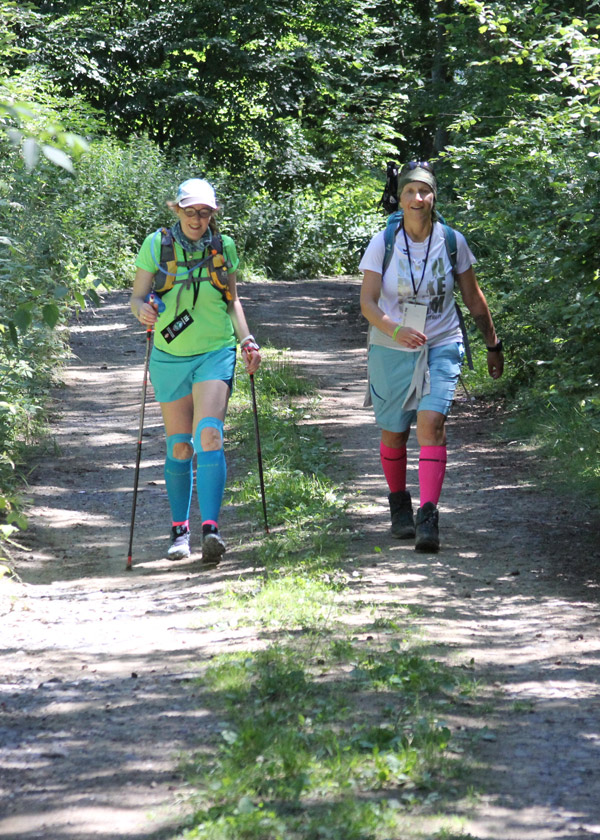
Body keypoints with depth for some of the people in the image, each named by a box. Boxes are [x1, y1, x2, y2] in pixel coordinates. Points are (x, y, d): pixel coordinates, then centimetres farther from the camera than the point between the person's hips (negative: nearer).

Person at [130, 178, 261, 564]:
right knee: (179, 446, 6)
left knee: (209, 435, -18)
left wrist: (247, 340, 3)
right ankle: (180, 531, 20)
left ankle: (211, 528, -25)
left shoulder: (224, 247, 2)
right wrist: (143, 309, -22)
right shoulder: (156, 245, -3)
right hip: (170, 357, 1)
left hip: (216, 354, 0)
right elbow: (137, 296, 0)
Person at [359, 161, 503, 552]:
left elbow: (473, 297, 9)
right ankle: (399, 502, 35)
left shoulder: (452, 242, -3)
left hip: (441, 348, -1)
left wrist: (493, 345, 15)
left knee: (431, 423, -19)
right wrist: (395, 330, -29)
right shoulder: (383, 243, -6)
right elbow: (367, 301, -10)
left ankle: (428, 517, -23)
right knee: (394, 432, 9)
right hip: (391, 351, 1)